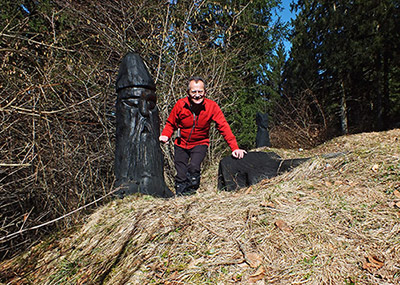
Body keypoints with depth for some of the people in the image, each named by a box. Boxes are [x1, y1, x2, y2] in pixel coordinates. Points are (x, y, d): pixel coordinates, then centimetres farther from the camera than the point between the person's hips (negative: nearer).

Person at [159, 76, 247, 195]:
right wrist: (165, 135, -20)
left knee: (193, 167, -25)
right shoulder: (180, 104, -14)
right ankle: (179, 196, 28)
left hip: (200, 144, -1)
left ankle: (190, 192, 1)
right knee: (180, 174, 2)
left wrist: (234, 148, -25)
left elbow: (224, 127, -16)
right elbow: (171, 124, 0)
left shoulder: (212, 106, -17)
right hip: (181, 144, 2)